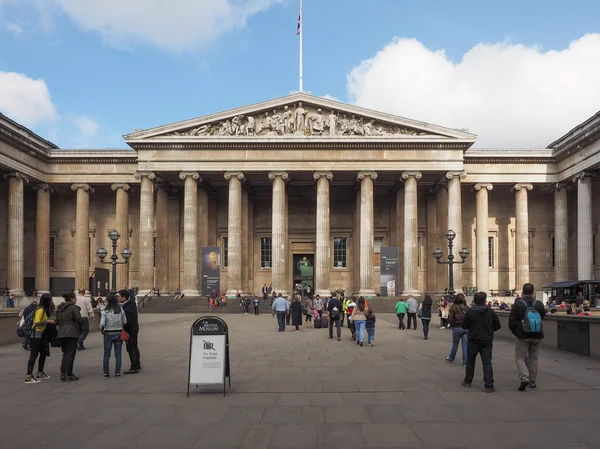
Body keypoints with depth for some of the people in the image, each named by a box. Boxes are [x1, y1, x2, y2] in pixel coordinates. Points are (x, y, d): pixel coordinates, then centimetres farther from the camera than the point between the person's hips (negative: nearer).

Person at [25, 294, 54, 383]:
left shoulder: (44, 309, 10)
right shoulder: (40, 310, -18)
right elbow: (37, 323, -25)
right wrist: (48, 321, -24)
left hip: (40, 335, 10)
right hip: (35, 334, -10)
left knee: (43, 353, 16)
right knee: (34, 355, -7)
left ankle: (40, 373, 28)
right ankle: (28, 377, -3)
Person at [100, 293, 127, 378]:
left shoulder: (104, 312, -12)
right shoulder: (121, 310, -4)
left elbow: (102, 324, -19)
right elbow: (125, 322, 0)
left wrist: (101, 330, 1)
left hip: (108, 334, -2)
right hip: (119, 333, 2)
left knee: (106, 354, 10)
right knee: (118, 354, 8)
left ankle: (106, 372, 14)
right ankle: (117, 372, 9)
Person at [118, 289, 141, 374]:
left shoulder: (125, 309, -29)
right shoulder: (132, 301, -5)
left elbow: (128, 322, -30)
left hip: (130, 330, -10)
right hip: (135, 328, 10)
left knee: (130, 349, -1)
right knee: (135, 347, 20)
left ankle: (134, 368, 5)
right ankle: (138, 365, 32)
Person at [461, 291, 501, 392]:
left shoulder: (470, 312, -12)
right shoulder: (491, 312, -5)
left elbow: (464, 326, -6)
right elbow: (497, 326, 1)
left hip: (473, 340, -1)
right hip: (487, 341, 1)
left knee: (470, 361, 15)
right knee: (487, 363, 2)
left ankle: (468, 381, 26)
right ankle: (489, 386, -3)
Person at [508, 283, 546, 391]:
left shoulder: (518, 304, -11)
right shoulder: (539, 304, -3)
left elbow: (511, 322, -7)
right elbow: (543, 316, 13)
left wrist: (516, 332, 8)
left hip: (523, 337, -3)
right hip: (537, 337, 3)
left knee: (519, 358, 5)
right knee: (534, 358, 15)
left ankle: (524, 378, -14)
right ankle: (532, 381, 21)